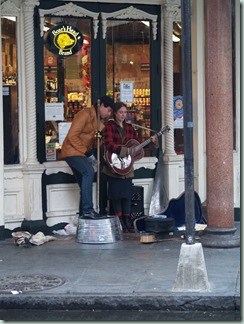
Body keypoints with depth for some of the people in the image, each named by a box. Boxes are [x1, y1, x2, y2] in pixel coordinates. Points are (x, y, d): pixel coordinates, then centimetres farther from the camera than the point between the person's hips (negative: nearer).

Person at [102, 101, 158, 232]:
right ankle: (120, 225, 4)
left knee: (127, 194, 7)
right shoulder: (109, 127, -5)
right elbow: (109, 145, -19)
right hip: (114, 167, -5)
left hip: (127, 166, 6)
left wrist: (151, 141, -2)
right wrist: (128, 150, -25)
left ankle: (127, 223, 13)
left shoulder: (129, 128, 14)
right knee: (116, 194, -2)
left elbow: (138, 143, 14)